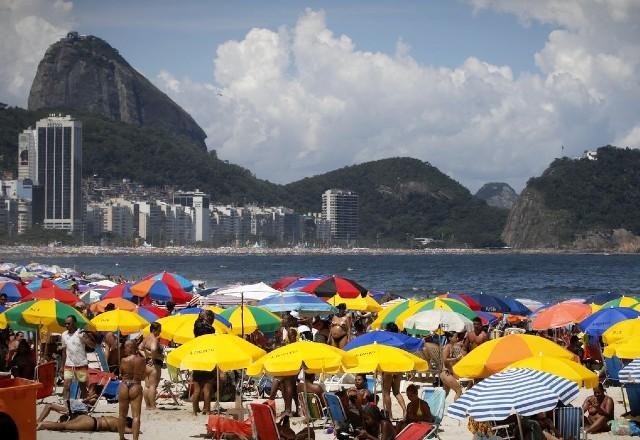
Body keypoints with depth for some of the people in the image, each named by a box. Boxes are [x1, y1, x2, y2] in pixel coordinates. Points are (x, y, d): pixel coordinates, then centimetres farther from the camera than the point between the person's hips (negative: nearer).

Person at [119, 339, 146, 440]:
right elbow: (143, 375, 5)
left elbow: (121, 374, 1)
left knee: (122, 415, 16)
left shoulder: (124, 360, -9)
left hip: (124, 387, 0)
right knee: (136, 416, -3)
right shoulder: (141, 360, -6)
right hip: (136, 388, 0)